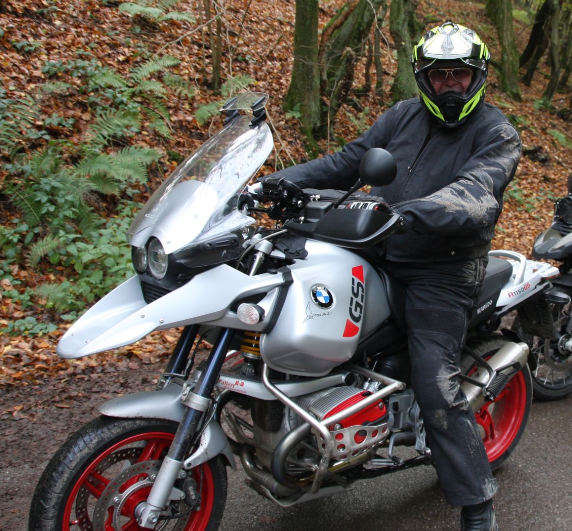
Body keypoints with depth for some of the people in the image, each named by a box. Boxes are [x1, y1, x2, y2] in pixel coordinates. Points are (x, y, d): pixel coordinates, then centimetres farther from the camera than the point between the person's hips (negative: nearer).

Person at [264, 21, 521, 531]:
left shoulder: (496, 134, -6)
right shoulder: (403, 116, 10)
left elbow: (475, 195, -26)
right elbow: (345, 163, 9)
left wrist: (405, 212, -45)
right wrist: (275, 182, -4)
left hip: (442, 274, -6)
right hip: (381, 257, 6)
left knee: (437, 387, -16)